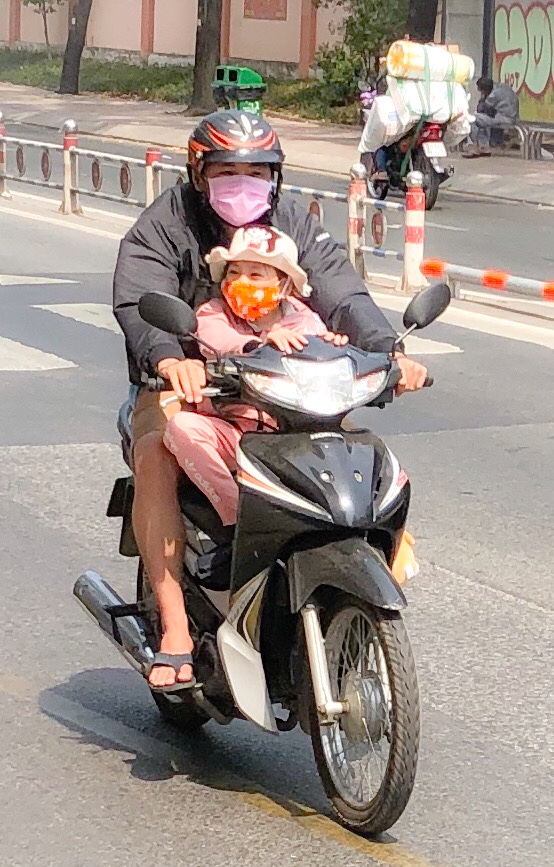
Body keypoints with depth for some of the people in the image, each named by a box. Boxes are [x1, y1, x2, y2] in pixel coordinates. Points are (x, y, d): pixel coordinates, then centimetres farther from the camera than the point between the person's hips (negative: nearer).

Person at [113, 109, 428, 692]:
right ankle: (175, 629, -34)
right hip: (183, 382, -3)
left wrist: (388, 351, -29)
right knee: (155, 456, -34)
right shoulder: (164, 226, -5)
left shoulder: (294, 227, 5)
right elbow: (138, 301, -22)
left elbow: (342, 293, -9)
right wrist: (168, 358, -45)